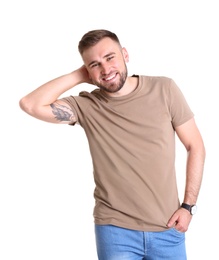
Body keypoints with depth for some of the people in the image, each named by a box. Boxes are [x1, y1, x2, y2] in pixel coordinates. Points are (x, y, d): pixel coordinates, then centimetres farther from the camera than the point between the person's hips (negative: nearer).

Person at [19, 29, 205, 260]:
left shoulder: (164, 89, -3)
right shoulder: (86, 106, -5)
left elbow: (195, 146, 3)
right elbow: (30, 104, -18)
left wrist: (188, 205, -3)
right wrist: (78, 76, -9)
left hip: (168, 228, 1)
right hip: (115, 230, -1)